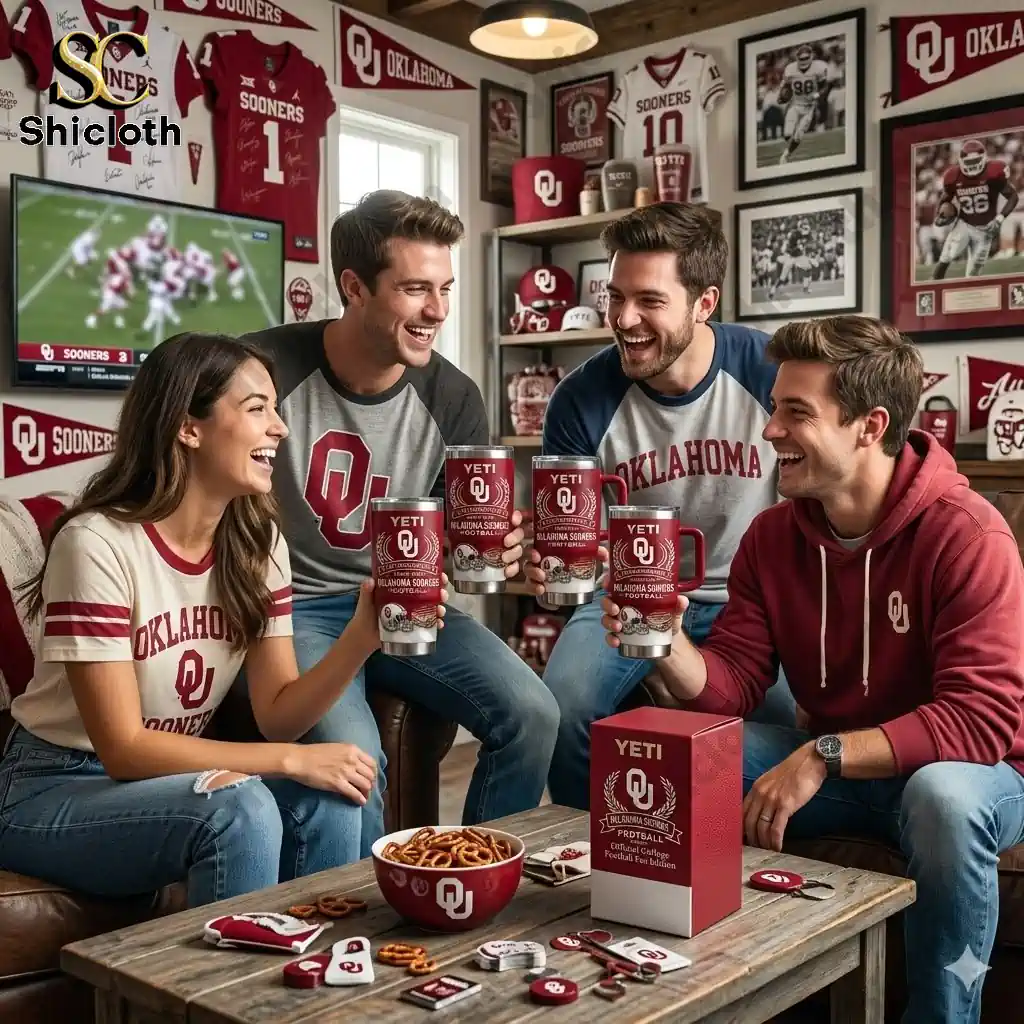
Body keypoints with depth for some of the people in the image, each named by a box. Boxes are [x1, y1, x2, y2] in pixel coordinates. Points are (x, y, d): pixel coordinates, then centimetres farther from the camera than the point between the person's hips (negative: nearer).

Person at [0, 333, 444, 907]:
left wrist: (361, 639, -24)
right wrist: (292, 761, -27)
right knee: (239, 810, -31)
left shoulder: (258, 541, -3)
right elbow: (123, 749, -24)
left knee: (324, 802, -20)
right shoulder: (97, 542, -24)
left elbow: (277, 714, -7)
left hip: (167, 775, 6)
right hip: (52, 793, -6)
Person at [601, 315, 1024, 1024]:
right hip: (831, 769, 5)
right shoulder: (773, 536, -2)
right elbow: (733, 682, -5)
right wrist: (671, 648, -26)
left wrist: (822, 756, -32)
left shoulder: (966, 533, -21)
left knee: (943, 795, -37)